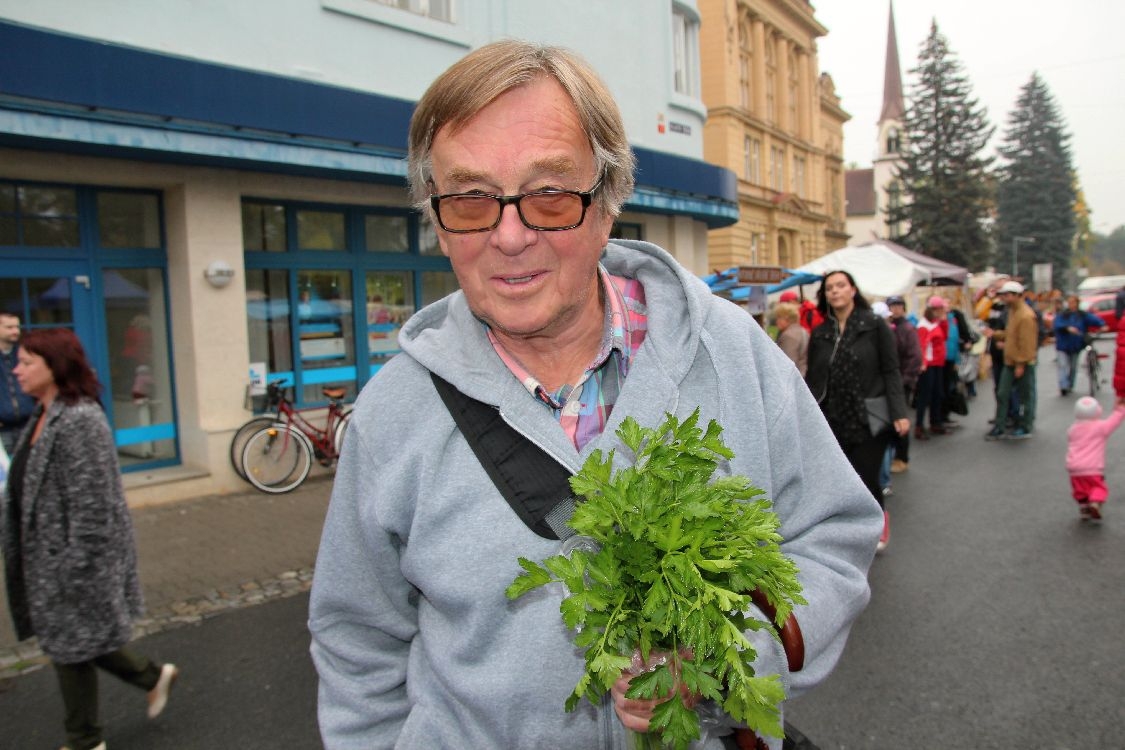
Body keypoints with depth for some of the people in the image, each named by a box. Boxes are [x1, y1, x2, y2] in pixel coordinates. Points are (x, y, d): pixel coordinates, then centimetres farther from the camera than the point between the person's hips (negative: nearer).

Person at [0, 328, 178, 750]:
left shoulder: (80, 420, -21)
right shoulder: (43, 416, 8)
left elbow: (92, 506, -23)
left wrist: (76, 570, -21)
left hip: (71, 558, -9)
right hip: (46, 558, 9)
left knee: (70, 645, 6)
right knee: (70, 640, 18)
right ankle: (153, 675, 35)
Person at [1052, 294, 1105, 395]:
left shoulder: (1083, 315, 1)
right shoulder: (1061, 315, -1)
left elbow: (1093, 319, -16)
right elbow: (1057, 325, -17)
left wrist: (1102, 325, -36)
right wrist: (1067, 327, -35)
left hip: (1076, 346, 2)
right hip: (1063, 345, -2)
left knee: (1073, 367, 12)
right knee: (1063, 366, -12)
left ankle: (1070, 386, 28)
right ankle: (1063, 387, -20)